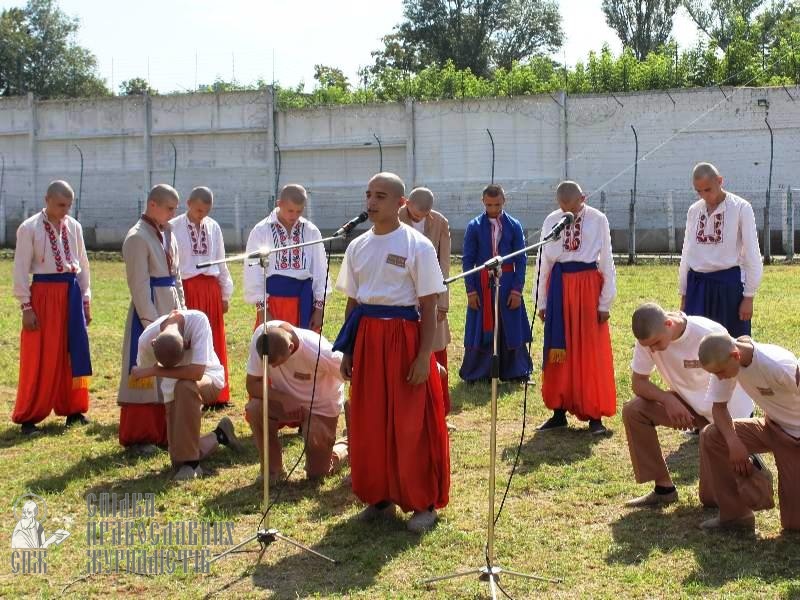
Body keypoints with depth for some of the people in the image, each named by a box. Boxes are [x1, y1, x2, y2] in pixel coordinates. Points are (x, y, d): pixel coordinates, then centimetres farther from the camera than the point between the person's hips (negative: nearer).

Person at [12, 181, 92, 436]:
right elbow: (21, 270, -8)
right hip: (44, 294, -5)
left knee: (74, 355, 11)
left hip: (72, 293, 5)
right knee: (40, 359, -1)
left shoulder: (74, 227, 6)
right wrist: (26, 307, -11)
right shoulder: (29, 228, -8)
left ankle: (73, 409, 25)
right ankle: (29, 417, 10)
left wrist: (85, 300, 10)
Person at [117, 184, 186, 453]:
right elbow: (139, 284, -16)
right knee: (146, 372, -2)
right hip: (149, 310, -8)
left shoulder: (167, 234, 13)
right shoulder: (137, 237, -13)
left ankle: (164, 431, 21)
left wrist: (182, 309, 12)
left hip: (171, 308, 8)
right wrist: (151, 322, -17)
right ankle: (138, 437, 7)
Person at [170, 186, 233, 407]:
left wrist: (225, 294, 13)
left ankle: (215, 394, 20)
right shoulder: (173, 228, -7)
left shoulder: (213, 227, 8)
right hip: (186, 289, -4)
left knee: (214, 343, 10)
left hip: (211, 290, 5)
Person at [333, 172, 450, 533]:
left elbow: (429, 306, -8)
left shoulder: (417, 246, -7)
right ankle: (379, 498, 24)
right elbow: (352, 302, 13)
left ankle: (423, 503, 13)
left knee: (411, 426, -1)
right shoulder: (358, 246, 9)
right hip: (366, 337, 5)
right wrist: (347, 350, 10)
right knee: (368, 425, 9)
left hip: (403, 337, -5)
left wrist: (424, 355, -14)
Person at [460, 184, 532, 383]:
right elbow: (467, 260, 1)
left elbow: (521, 260, 2)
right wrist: (471, 290, -6)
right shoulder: (474, 227, 1)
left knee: (510, 328, 5)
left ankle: (513, 372, 17)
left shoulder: (514, 226, 2)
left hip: (507, 283, 1)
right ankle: (476, 373, 14)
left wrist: (517, 290, -5)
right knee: (481, 329, 3)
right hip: (482, 283, -1)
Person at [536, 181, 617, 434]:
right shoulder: (551, 221, 3)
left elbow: (607, 261, -3)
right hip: (559, 286, 3)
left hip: (588, 286, -3)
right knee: (558, 352, 7)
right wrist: (542, 302, 6)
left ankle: (594, 415, 9)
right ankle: (559, 411, 18)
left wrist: (605, 302, -5)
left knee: (591, 352, 1)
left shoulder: (598, 220, -5)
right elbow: (544, 262, 7)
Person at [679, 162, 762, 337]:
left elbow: (752, 255, -6)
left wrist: (749, 296, -8)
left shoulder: (741, 208, -6)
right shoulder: (694, 210, 8)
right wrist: (684, 294, 13)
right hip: (697, 285, 4)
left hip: (729, 284, -4)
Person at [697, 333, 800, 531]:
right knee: (710, 437, -18)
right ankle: (735, 515, -4)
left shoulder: (779, 366, -35)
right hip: (771, 426, 6)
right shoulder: (725, 362, -15)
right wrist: (733, 441, -24)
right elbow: (719, 406, -6)